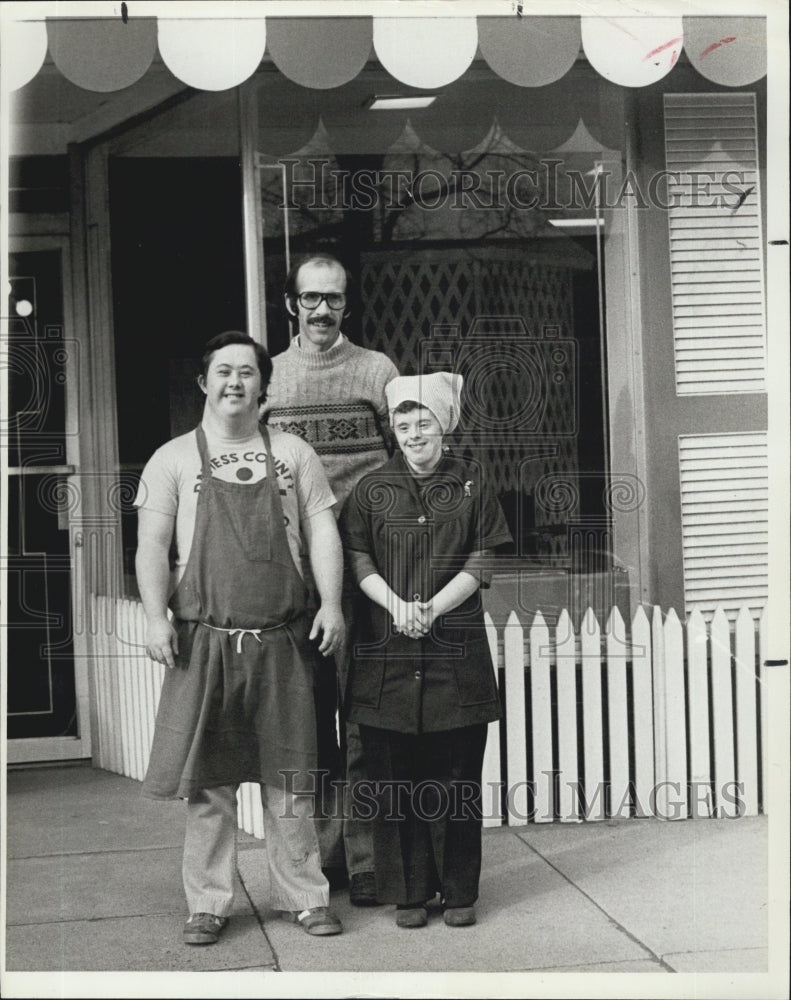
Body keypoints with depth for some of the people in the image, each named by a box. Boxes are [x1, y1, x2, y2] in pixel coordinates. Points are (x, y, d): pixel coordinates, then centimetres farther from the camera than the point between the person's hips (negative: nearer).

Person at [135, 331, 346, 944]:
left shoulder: (293, 454, 11)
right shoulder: (174, 459, 6)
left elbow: (322, 532, 7)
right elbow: (152, 546, 1)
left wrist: (331, 605, -5)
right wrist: (157, 616, -12)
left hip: (281, 641, 1)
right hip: (204, 640, -1)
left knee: (289, 778, 7)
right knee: (208, 780, 4)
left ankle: (305, 897, 16)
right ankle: (209, 903, 14)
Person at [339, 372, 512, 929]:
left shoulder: (471, 485, 5)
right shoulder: (373, 490, 7)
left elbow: (479, 565, 1)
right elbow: (360, 563, 4)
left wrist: (433, 607, -12)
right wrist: (397, 606, -13)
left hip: (456, 652, -1)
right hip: (387, 654, 1)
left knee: (457, 776, 3)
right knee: (395, 778, 4)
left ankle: (460, 892, 15)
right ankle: (410, 893, 15)